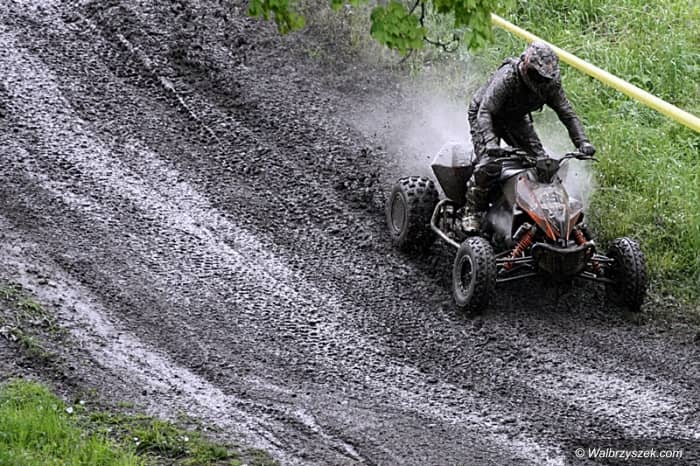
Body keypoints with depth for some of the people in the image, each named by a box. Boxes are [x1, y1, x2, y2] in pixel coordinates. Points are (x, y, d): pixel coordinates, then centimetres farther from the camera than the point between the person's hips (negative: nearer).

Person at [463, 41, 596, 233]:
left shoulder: (551, 83, -21)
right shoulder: (506, 78, -38)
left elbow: (567, 114, -14)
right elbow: (485, 111, -43)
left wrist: (582, 141, -29)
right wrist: (490, 142, -59)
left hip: (517, 118, 6)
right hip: (485, 115, -6)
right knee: (488, 164, -26)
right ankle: (471, 212, -14)